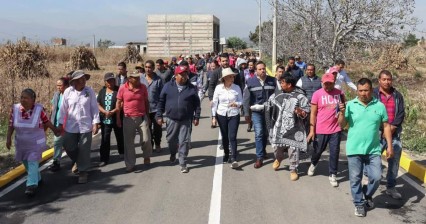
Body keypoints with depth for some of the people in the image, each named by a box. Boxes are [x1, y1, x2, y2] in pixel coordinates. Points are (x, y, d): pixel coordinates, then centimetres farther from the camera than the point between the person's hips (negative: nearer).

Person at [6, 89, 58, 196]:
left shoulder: (39, 109, -14)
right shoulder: (15, 109, -8)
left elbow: (47, 122, -1)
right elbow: (11, 125, -1)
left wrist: (56, 131, 9)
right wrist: (8, 138, -7)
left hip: (36, 142, -4)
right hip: (21, 143, 4)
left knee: (32, 163, -11)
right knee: (26, 162, 15)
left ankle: (32, 185, -10)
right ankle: (37, 179, 35)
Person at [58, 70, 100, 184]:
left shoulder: (90, 91, -5)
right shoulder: (68, 92, -4)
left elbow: (94, 108, -2)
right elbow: (63, 109, 2)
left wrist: (95, 123, -6)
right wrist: (60, 124, 5)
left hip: (85, 126, -1)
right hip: (71, 126, 2)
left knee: (84, 150, 3)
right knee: (69, 147, 8)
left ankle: (83, 171, 18)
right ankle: (77, 162, 38)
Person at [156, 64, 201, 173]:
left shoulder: (192, 88, 0)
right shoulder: (168, 86, 0)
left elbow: (197, 104, 4)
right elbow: (161, 102, 3)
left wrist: (196, 117, 1)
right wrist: (159, 115, 1)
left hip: (186, 120, -1)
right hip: (171, 119, 1)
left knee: (184, 142, -1)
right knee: (171, 140, 16)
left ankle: (183, 163, 10)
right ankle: (173, 153, 47)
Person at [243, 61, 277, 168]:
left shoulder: (272, 81, 2)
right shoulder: (250, 82, -2)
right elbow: (246, 99, -1)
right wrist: (246, 113, -3)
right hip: (256, 112, -2)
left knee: (266, 133, 13)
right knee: (259, 133, -7)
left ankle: (262, 150, 36)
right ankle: (259, 157, -2)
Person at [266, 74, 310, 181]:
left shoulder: (300, 96, -7)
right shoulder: (277, 95, 5)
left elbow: (307, 111, -5)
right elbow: (268, 106, 18)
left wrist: (301, 112, -26)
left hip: (294, 129, -3)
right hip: (279, 127, 3)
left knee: (293, 149, -1)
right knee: (276, 146, 8)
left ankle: (293, 170, 19)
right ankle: (278, 159, 43)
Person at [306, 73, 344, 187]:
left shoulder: (339, 93, -1)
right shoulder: (317, 94, -8)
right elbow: (313, 113, -5)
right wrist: (312, 130, -7)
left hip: (336, 129, 2)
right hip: (320, 130, -1)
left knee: (334, 153, 6)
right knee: (318, 150, 15)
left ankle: (332, 175, 20)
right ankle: (313, 164, 45)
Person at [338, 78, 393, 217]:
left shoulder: (380, 106, 0)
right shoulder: (350, 105, -3)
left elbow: (386, 126, 6)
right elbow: (342, 125, 0)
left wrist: (389, 145, 2)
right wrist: (342, 113, -18)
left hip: (373, 150, 1)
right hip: (354, 150, -1)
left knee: (376, 177, 1)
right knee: (355, 179, 6)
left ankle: (367, 195, 31)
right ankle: (359, 204, 25)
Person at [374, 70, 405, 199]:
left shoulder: (398, 95, 9)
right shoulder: (373, 94, -2)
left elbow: (401, 114, 3)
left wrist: (392, 128, -10)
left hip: (395, 134, 4)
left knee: (394, 161, 7)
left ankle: (391, 187, 18)